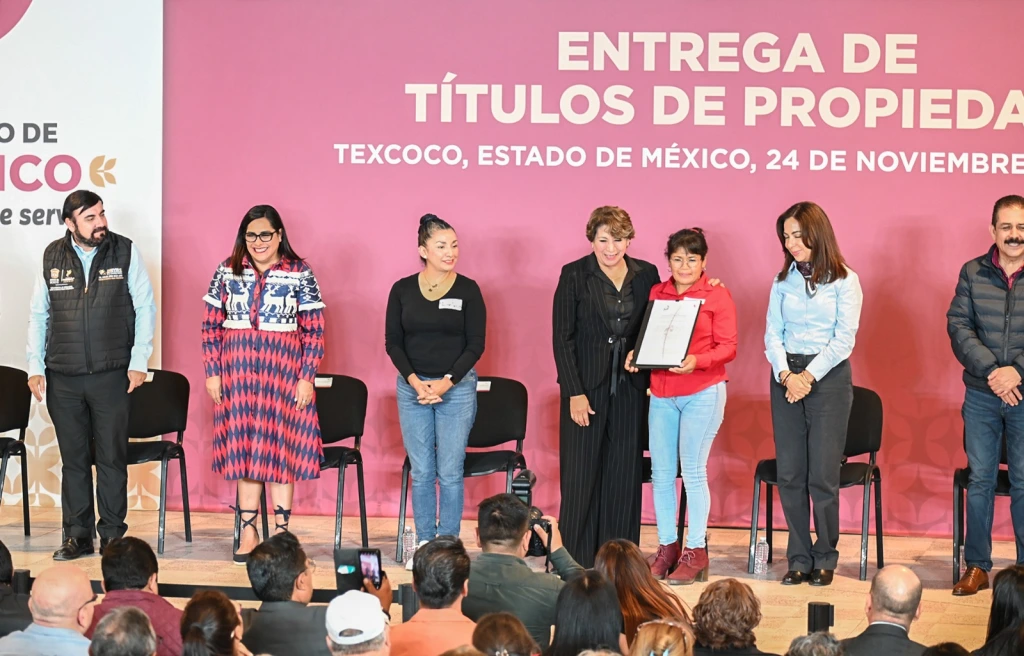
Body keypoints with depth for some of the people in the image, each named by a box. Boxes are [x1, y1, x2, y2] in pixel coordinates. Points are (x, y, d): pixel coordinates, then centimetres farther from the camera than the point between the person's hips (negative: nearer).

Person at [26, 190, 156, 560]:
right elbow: (38, 315, 11)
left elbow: (145, 308, 2)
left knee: (111, 459, 0)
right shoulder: (52, 257, 6)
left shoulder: (125, 252, 0)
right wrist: (35, 367, 6)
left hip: (112, 376, -2)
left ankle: (112, 536, 8)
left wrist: (139, 362, -4)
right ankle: (77, 536, 14)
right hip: (63, 378, 2)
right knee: (73, 460, 7)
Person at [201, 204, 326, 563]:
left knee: (281, 448, 2)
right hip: (237, 371, 2)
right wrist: (212, 371, 2)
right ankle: (248, 532, 14)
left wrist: (307, 377, -7)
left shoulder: (300, 274, -2)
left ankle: (282, 531, 12)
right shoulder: (227, 271, 5)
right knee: (242, 447, 6)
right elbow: (211, 325, 7)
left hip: (283, 371, -2)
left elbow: (313, 331, -2)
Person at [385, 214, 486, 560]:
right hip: (412, 387, 2)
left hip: (457, 388, -2)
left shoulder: (467, 289, -2)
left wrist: (447, 382, -12)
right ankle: (424, 544, 13)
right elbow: (393, 342, 3)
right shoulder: (402, 290, 3)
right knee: (421, 472, 5)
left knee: (450, 472, -1)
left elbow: (476, 345, -3)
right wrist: (415, 381, -10)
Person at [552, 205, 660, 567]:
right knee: (580, 475, -1)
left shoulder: (646, 275, 6)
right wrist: (574, 392, -9)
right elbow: (562, 338, -4)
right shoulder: (574, 276, -2)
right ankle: (575, 561, 7)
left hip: (630, 388, 3)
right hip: (585, 387, -3)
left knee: (624, 475, 5)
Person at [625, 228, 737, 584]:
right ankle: (667, 547, 15)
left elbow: (728, 347, -5)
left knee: (693, 470, -5)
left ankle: (696, 552, 4)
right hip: (661, 393, 5)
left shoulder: (718, 295, -1)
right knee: (661, 472, 5)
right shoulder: (656, 293, 12)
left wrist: (696, 361, -21)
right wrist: (637, 354, -4)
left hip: (703, 391, -5)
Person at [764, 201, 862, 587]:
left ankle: (825, 559, 9)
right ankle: (799, 559, 12)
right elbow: (772, 334, 5)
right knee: (790, 474, 3)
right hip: (786, 376, 4)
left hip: (829, 378, -4)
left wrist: (809, 376, -13)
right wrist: (786, 375, -11)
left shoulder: (844, 281, -1)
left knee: (823, 475, -4)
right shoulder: (783, 280, 9)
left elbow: (844, 339, -7)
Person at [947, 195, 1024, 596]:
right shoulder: (973, 273, 1)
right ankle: (977, 566, 16)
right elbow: (958, 325, -5)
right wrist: (991, 371, -16)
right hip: (982, 396, 2)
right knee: (980, 480, 8)